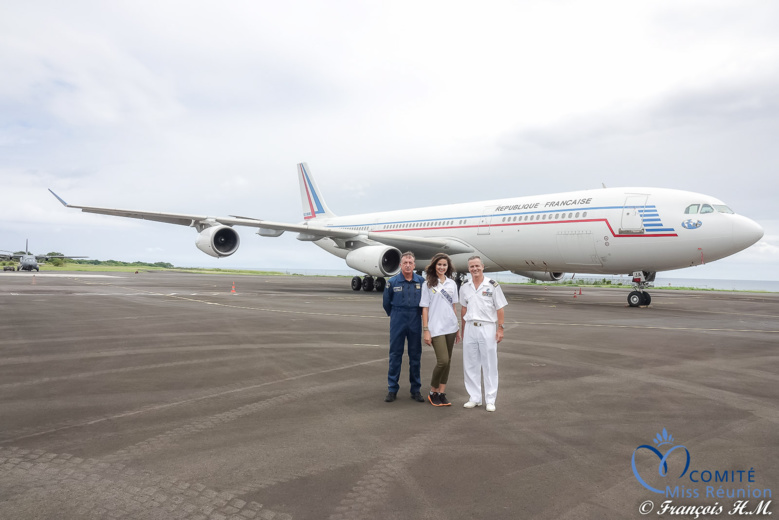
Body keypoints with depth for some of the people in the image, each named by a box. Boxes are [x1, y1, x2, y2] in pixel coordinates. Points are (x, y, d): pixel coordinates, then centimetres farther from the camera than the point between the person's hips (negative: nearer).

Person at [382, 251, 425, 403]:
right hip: (397, 322, -1)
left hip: (415, 322, 1)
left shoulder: (421, 282, -2)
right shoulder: (392, 282, -5)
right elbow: (386, 303, 8)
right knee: (395, 355, 3)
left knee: (415, 356, 8)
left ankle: (415, 389, 18)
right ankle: (392, 389, 12)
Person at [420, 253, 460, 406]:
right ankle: (433, 392, 8)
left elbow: (453, 307, 16)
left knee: (447, 361, 7)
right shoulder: (428, 284, 0)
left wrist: (458, 328, 15)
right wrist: (426, 330, -8)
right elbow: (425, 308, -2)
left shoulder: (452, 284, 11)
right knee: (443, 361, -11)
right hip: (436, 328, -5)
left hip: (451, 327, 5)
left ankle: (442, 393, 17)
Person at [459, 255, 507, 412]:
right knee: (470, 365, 8)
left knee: (489, 365, 2)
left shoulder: (493, 285, -3)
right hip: (470, 328, 4)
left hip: (487, 328, -4)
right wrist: (463, 330, 13)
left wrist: (500, 328, -8)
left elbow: (500, 309, -3)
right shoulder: (464, 287, 8)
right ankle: (474, 398, 19)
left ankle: (490, 400, 11)